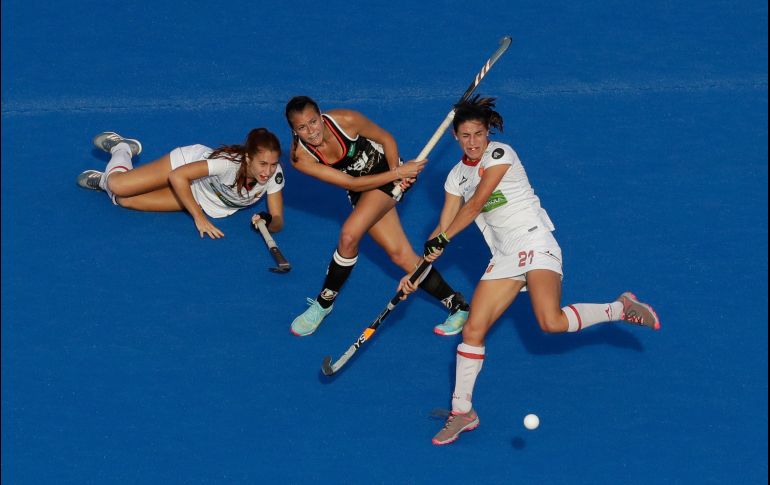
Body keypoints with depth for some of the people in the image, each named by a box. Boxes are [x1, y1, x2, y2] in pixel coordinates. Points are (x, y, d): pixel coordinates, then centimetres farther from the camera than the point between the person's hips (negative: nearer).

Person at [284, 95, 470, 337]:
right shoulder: (300, 157, -21)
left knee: (349, 235, -24)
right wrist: (398, 172, -26)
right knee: (401, 256, -4)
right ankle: (457, 306, 9)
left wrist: (396, 170, -23)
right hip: (360, 188, 4)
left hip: (389, 173, -4)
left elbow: (386, 139, -8)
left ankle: (324, 302, -2)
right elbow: (350, 183, -21)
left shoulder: (346, 120, -27)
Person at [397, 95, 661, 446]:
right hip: (504, 257, 6)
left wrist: (442, 239, -12)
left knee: (551, 322, -26)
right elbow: (443, 229, 14)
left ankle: (621, 309, -3)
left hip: (535, 243, -6)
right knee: (473, 330, -5)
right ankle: (462, 411, 5)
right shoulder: (457, 176, 13)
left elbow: (475, 204, -14)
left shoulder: (499, 154, -8)